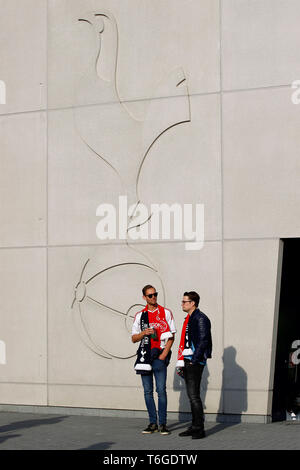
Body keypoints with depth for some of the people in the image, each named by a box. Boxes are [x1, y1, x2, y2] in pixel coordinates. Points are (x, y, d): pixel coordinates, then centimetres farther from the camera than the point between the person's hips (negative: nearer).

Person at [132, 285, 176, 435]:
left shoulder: (165, 313, 5)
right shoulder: (139, 315, 11)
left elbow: (171, 336, 2)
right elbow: (134, 338, 12)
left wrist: (164, 354, -8)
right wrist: (144, 333, -9)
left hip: (159, 354, -3)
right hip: (144, 354, 3)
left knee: (161, 390, -8)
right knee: (148, 391, 4)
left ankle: (163, 423, -2)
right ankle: (153, 423, 11)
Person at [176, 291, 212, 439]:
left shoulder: (200, 318, -10)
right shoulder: (188, 319, 20)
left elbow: (203, 341, -17)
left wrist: (194, 360, -19)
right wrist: (181, 363, 19)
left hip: (195, 362, -10)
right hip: (188, 362, 10)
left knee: (194, 395, -11)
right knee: (191, 395, 12)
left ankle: (199, 429, -7)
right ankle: (194, 427, 18)